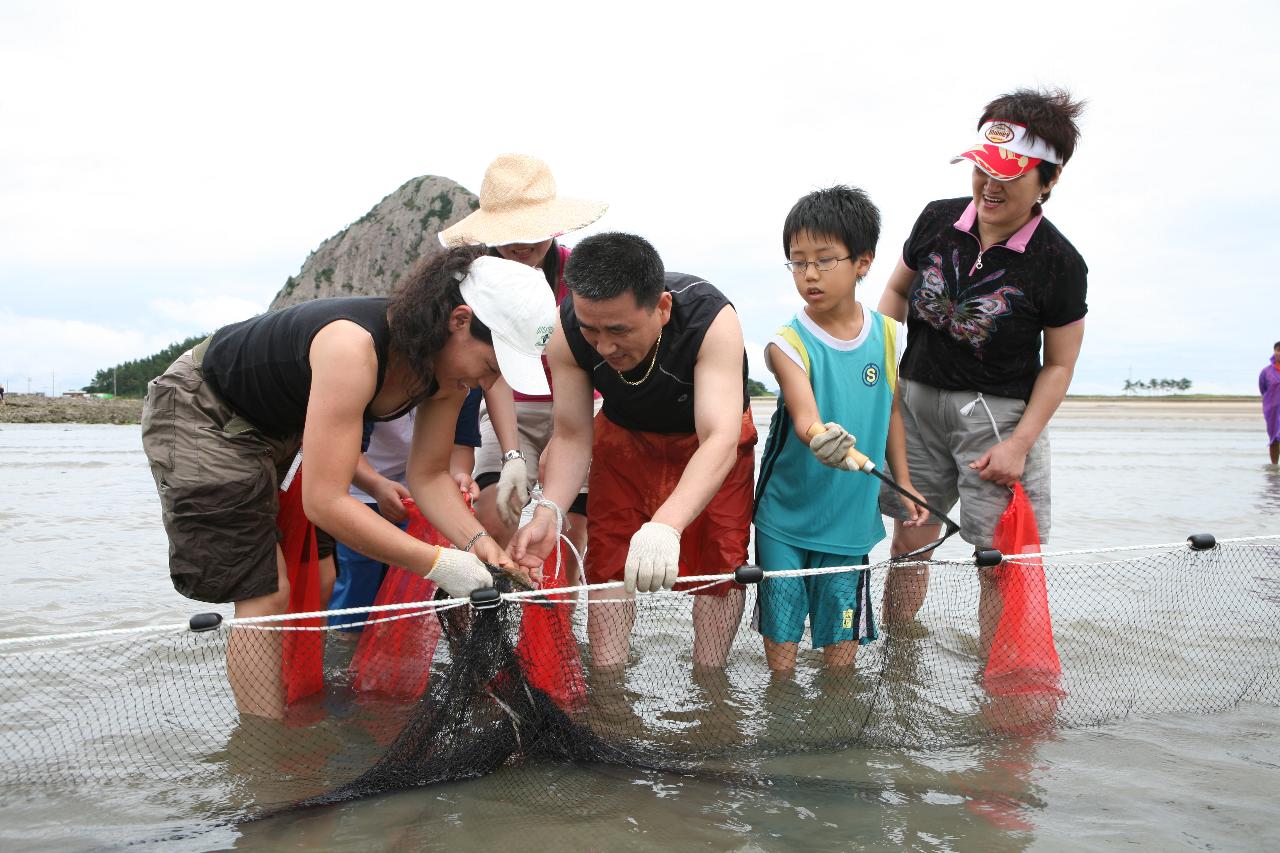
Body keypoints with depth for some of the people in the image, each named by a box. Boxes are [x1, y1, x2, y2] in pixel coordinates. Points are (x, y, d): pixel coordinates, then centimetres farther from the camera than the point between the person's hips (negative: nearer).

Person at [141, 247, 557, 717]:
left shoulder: (449, 362, -16)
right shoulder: (352, 347, -40)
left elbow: (428, 475, -7)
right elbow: (324, 501, -41)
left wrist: (477, 540, -24)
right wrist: (437, 563, -37)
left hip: (276, 426, 8)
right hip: (199, 411, -8)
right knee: (265, 595, -10)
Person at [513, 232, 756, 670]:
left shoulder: (712, 320, -42)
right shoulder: (568, 330, -31)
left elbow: (720, 439, -51)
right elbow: (571, 436, -23)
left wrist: (666, 525, -67)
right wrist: (550, 510, -42)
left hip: (709, 442, -2)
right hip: (625, 434, 2)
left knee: (720, 561, 0)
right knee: (609, 561, 0)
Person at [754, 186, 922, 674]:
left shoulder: (884, 333, -2)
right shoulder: (788, 344, -14)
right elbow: (804, 413, -31)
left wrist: (903, 483, 12)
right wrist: (818, 437, -54)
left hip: (851, 513, 3)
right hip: (786, 511, -2)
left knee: (843, 631, 10)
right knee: (780, 626, 6)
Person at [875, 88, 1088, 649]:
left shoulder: (1059, 263, -11)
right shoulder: (937, 220, -1)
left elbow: (1058, 365, -5)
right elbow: (898, 291, 15)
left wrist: (1019, 442, -13)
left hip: (1000, 413, -3)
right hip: (917, 399, 4)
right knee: (909, 541, 8)